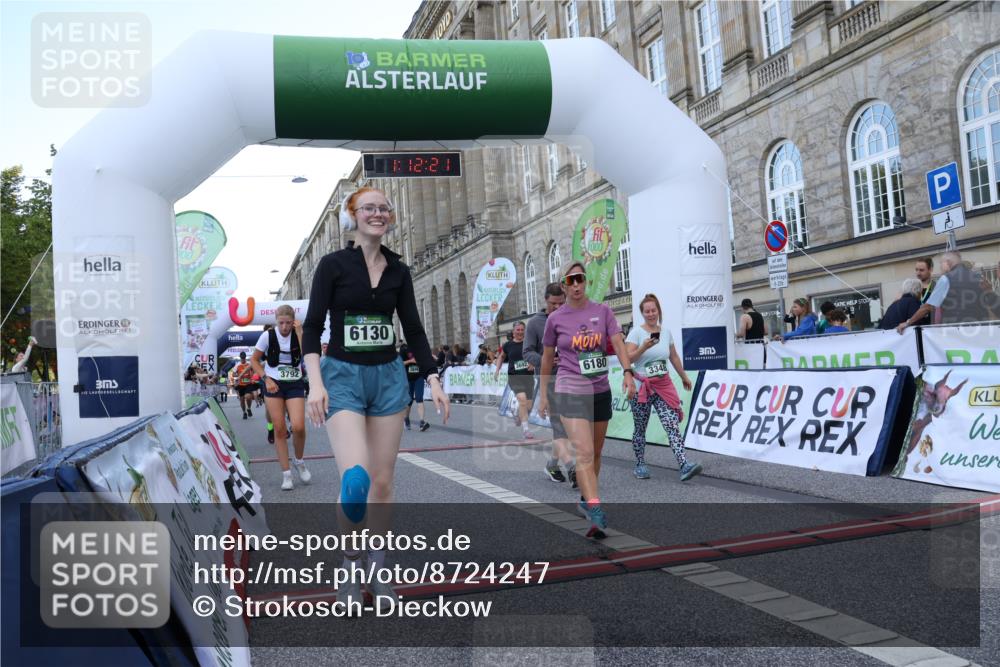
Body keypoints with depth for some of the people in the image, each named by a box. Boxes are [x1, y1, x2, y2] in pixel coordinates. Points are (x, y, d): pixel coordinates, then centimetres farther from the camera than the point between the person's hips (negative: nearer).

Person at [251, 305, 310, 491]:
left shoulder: (299, 334, -2)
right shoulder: (268, 335, -4)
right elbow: (254, 360, 4)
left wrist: (299, 333, -18)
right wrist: (266, 378, -8)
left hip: (294, 385, 0)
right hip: (273, 385, 0)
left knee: (298, 427, -14)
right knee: (279, 430, -2)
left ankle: (299, 462, 13)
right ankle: (286, 474, 6)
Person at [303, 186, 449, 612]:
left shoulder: (398, 270, 8)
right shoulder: (333, 264, -3)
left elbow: (413, 329, 9)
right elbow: (312, 326, -6)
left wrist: (433, 380, 1)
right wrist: (315, 383, -16)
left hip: (389, 377, 4)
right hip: (343, 376, -4)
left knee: (383, 481, 6)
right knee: (356, 480, -16)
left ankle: (377, 570, 21)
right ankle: (350, 562, 9)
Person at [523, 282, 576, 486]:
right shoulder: (535, 323, 1)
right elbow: (527, 352, -2)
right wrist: (544, 361, -21)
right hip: (549, 379, -5)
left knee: (566, 424, 9)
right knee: (559, 424, -11)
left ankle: (552, 464, 23)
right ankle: (571, 468, -18)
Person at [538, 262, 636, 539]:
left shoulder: (602, 311, 4)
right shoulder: (555, 319, -1)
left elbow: (618, 344, -4)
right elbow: (547, 359, 9)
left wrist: (627, 373, -21)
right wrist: (543, 395, 12)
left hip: (601, 391, 4)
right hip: (571, 392, -3)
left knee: (596, 452, 15)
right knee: (584, 453, -17)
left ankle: (586, 500, 35)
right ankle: (596, 513, -22)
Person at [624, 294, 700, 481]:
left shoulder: (666, 331, 9)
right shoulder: (636, 332, -5)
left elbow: (674, 357, 21)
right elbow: (628, 359, -14)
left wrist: (684, 377, 27)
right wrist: (644, 347, -27)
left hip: (663, 385, 3)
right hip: (641, 387, -3)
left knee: (672, 425, -11)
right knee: (640, 429, 6)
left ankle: (684, 465, -20)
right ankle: (640, 465, 21)